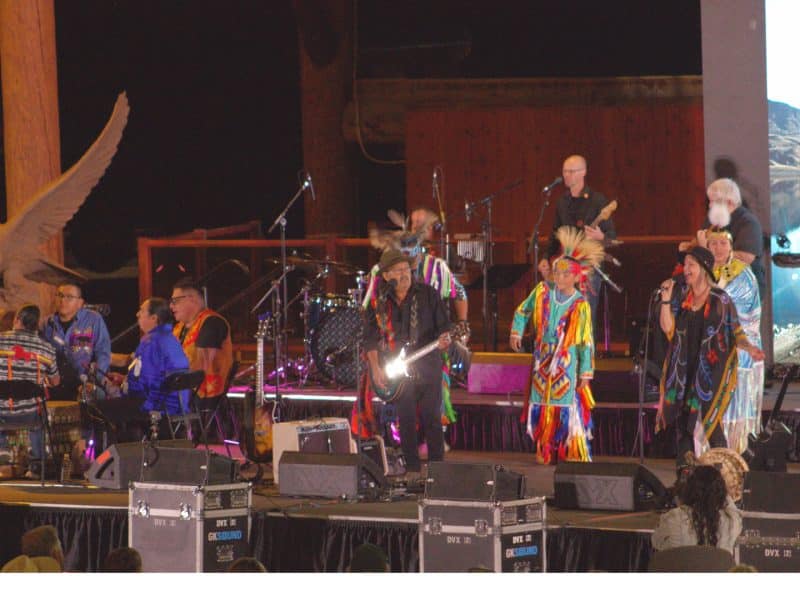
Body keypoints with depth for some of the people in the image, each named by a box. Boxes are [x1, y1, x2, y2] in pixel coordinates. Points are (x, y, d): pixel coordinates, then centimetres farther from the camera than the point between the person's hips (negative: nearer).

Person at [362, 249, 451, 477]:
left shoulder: (428, 295, 1)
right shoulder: (378, 302, 5)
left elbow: (443, 327, 2)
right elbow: (370, 338, 7)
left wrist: (444, 340, -20)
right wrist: (375, 368, -2)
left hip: (427, 366, -2)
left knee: (431, 417, -5)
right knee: (406, 419, 2)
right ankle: (412, 469, 10)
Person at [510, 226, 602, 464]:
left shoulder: (580, 305, -8)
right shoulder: (542, 291, 1)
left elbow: (586, 341, -5)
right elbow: (522, 311, 18)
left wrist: (586, 372, -7)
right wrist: (516, 332, 5)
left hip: (567, 363, -4)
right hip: (543, 360, 4)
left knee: (568, 407, -9)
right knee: (542, 407, 6)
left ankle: (575, 455, -5)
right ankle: (545, 453, 16)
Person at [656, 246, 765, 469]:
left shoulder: (720, 300, -2)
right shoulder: (681, 296, 9)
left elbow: (736, 333, 1)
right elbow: (667, 328, 2)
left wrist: (749, 347, -17)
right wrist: (666, 299, -6)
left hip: (711, 368, -4)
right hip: (684, 370, 4)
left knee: (710, 419, -9)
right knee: (682, 420, 2)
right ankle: (685, 470, 6)